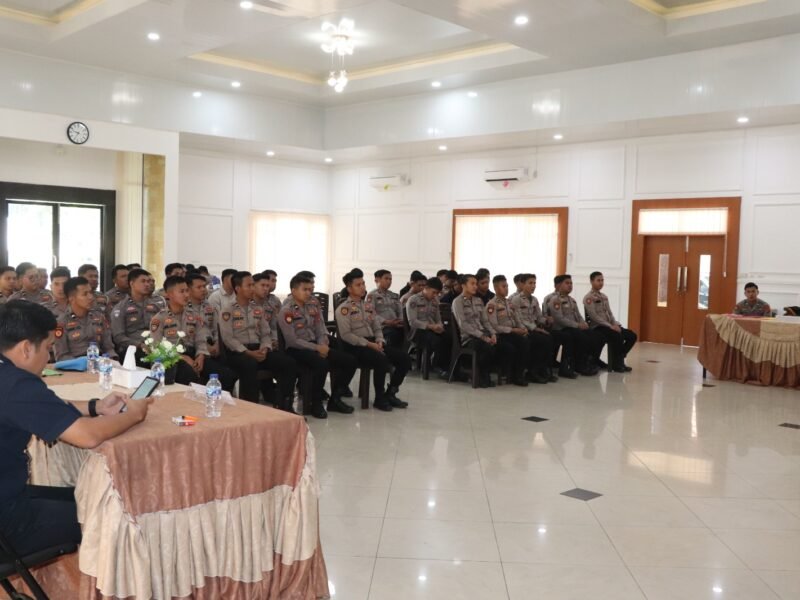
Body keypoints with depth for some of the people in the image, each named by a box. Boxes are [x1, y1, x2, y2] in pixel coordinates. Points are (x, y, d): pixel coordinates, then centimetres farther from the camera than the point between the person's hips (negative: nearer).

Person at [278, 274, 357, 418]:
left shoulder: (313, 308, 14)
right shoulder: (286, 311, -8)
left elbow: (322, 332, 11)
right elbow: (292, 341, -15)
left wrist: (323, 346, -12)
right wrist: (317, 348, -18)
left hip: (316, 346, 7)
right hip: (297, 350, -7)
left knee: (350, 361, -8)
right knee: (322, 363, -37)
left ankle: (335, 400, 5)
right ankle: (316, 403, -16)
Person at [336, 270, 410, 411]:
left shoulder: (368, 305, 18)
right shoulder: (344, 308, -5)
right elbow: (346, 335, -14)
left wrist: (379, 341, -4)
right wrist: (368, 344, -18)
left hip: (372, 342, 7)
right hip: (355, 346, -7)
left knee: (404, 359, -8)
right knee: (381, 360, -34)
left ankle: (390, 393, 7)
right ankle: (379, 398, -15)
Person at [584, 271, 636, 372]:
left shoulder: (604, 297, 17)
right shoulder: (588, 298, -9)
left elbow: (609, 313, 17)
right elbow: (594, 316, -17)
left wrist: (615, 325, -3)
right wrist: (610, 326, -20)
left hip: (608, 326, 8)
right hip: (597, 327, -8)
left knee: (632, 335, -5)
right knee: (617, 336, -32)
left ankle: (618, 360, 5)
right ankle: (617, 364, -15)